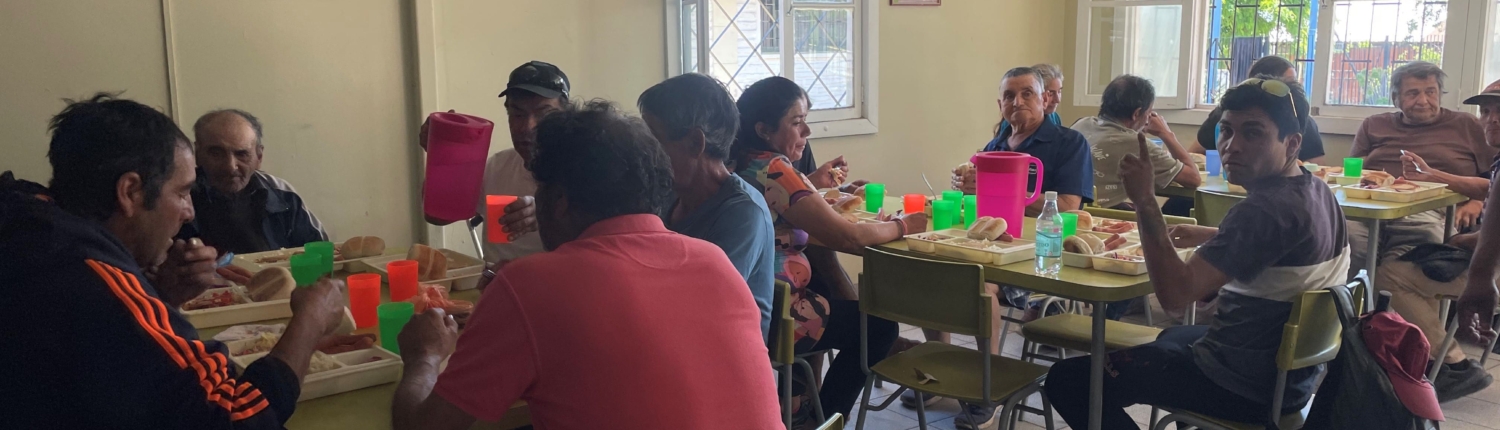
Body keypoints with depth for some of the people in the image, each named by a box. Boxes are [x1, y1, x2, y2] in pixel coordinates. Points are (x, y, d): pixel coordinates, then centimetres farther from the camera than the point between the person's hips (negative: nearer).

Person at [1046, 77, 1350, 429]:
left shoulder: (1266, 209, -28)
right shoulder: (1317, 191, 3)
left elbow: (1175, 293, -35)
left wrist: (1145, 202, -35)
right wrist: (1213, 237, 18)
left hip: (1243, 385, -10)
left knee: (1068, 380, -10)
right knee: (1172, 337, 40)